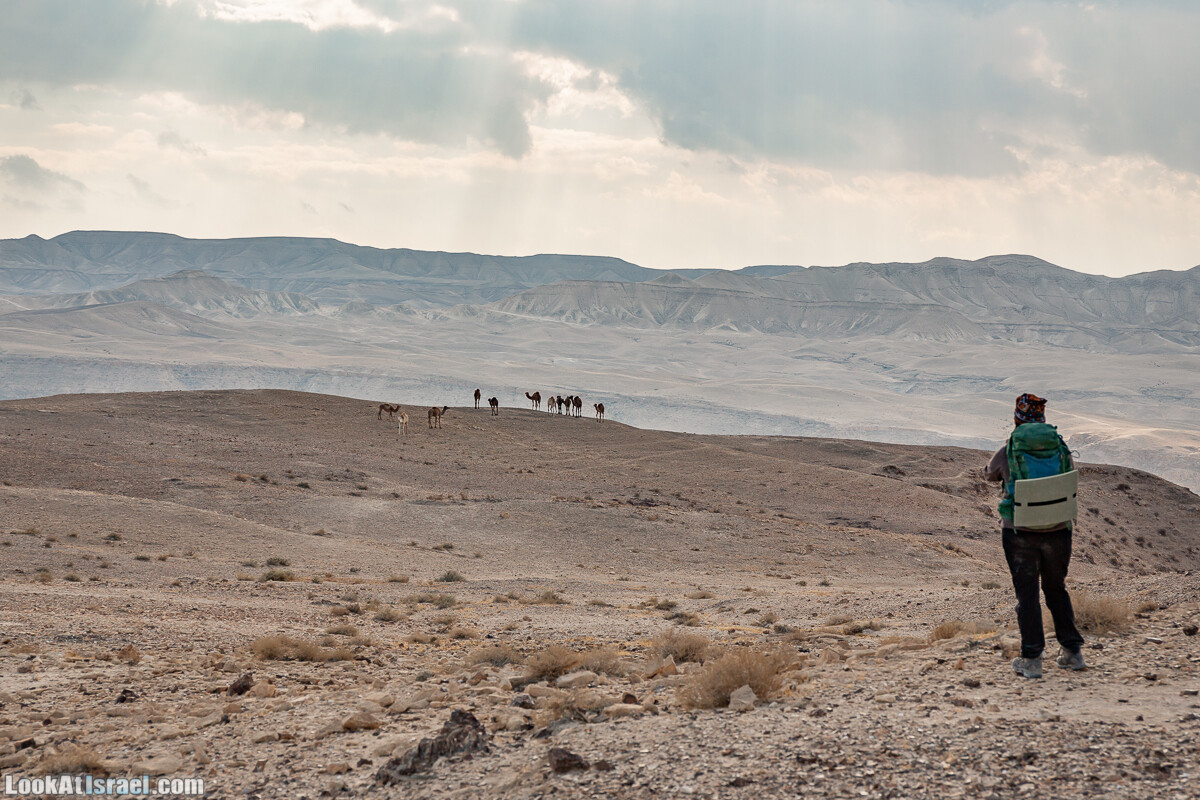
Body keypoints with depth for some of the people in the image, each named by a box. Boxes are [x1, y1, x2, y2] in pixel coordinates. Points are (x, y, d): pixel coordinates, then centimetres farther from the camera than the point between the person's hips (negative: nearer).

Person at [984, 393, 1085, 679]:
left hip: (1020, 532, -2)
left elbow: (989, 473, 16)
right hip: (1058, 530, 2)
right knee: (1057, 590, 18)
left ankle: (1031, 659, 5)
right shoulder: (1061, 448, 2)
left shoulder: (1007, 452, -4)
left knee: (1027, 594, 6)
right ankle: (1073, 652, 22)